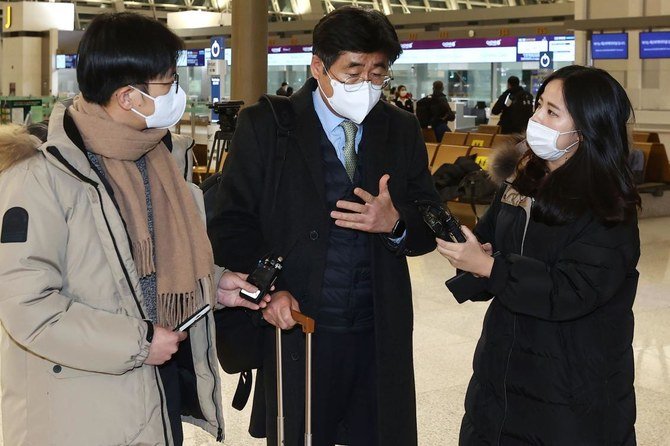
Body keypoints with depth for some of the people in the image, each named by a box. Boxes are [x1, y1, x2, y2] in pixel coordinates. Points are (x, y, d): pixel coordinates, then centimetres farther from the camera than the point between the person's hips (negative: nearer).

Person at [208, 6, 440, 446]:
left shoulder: (403, 131, 6)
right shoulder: (264, 126, -3)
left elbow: (432, 225, 7)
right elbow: (232, 224, -3)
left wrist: (396, 224, -15)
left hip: (380, 337, 3)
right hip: (293, 331, -2)